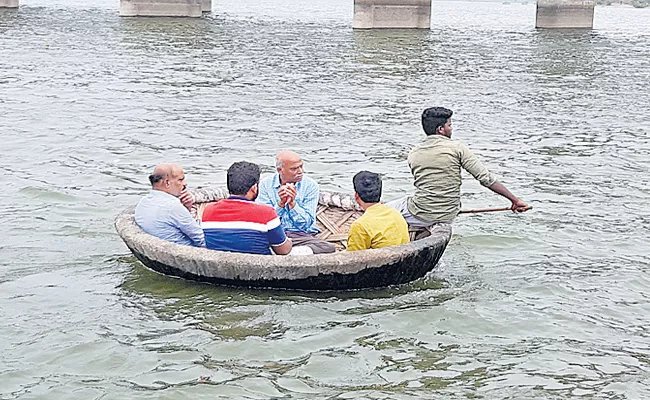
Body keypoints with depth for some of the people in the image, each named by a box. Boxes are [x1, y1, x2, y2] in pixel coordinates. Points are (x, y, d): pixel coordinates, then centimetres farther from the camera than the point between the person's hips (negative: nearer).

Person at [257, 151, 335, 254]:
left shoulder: (310, 185, 2)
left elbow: (305, 224, -3)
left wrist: (292, 203, -17)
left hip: (301, 236, 1)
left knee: (329, 248, -30)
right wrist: (280, 203, -18)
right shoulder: (266, 185, 3)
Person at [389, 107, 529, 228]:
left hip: (420, 215, -1)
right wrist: (514, 199, -7)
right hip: (448, 216, 2)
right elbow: (486, 178, -12)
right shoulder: (457, 148, -8)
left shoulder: (413, 154, -1)